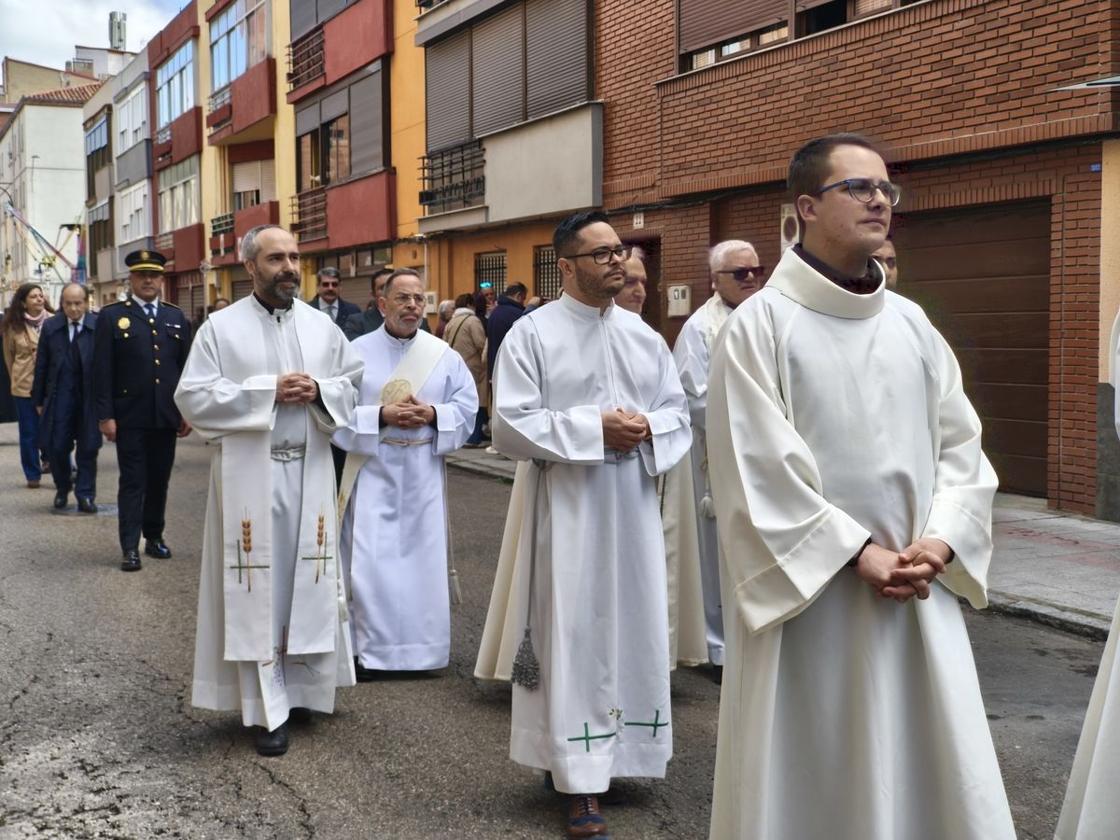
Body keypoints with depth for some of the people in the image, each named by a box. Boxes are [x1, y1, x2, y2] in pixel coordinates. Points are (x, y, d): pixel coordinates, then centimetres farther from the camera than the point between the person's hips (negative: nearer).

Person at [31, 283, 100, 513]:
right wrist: (38, 399, 7)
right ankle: (62, 489, 28)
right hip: (59, 397, 2)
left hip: (89, 397, -2)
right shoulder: (50, 326, 2)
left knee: (88, 448, 4)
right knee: (56, 447, 5)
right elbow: (41, 365, 7)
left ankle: (85, 494, 15)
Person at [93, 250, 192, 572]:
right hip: (130, 416, -3)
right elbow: (102, 371, -4)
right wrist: (105, 415, -10)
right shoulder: (111, 316, 0)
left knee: (159, 480, 11)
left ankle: (154, 537, 24)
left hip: (166, 416, 3)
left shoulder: (176, 317, 10)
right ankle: (130, 548, 1)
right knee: (133, 482, -1)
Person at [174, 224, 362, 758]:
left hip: (309, 473, 3)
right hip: (250, 476, -3)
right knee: (258, 587, -1)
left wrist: (319, 391, -11)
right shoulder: (221, 327, -2)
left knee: (307, 581, 8)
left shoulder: (321, 325, 8)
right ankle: (267, 709, 5)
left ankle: (300, 686, 24)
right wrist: (267, 390, -16)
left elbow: (355, 384, 10)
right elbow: (193, 396, -9)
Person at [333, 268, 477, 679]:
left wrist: (433, 414, -13)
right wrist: (380, 416, -17)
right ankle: (369, 650, 8)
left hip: (424, 476, 2)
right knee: (370, 562, -3)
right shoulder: (357, 352, -1)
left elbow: (467, 407, 5)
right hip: (374, 474, -2)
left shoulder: (443, 355, 5)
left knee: (423, 559, 5)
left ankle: (421, 647, 17)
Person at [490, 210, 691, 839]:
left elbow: (679, 410, 11)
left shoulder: (643, 335, 9)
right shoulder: (533, 334, -5)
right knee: (577, 634, -2)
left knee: (633, 628, 10)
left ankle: (619, 754, 27)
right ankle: (583, 780, 6)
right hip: (568, 507, -5)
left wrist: (648, 427, -12)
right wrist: (594, 429, -18)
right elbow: (510, 425, -12)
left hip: (635, 504, 5)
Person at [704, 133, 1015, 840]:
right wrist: (857, 552, -16)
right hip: (808, 591, -5)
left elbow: (959, 442, 7)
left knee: (936, 767, 11)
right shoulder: (760, 325, -7)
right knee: (811, 774, 7)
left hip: (919, 592, 5)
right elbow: (759, 466, -14)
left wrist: (940, 541, -9)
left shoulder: (912, 324, 9)